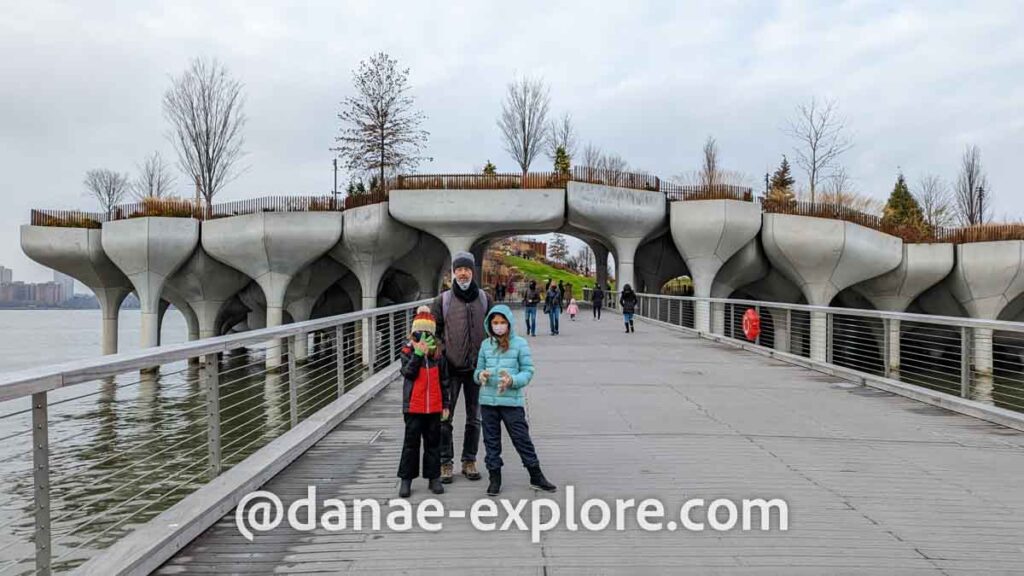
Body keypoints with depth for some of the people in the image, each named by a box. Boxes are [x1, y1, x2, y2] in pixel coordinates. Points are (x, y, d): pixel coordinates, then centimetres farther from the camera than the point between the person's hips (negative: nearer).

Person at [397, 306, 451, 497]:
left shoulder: (438, 353, 3)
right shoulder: (408, 351, -2)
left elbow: (444, 381, 9)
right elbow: (408, 373, -17)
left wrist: (445, 404, 8)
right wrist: (418, 354, -22)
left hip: (434, 407, 2)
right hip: (413, 406, -2)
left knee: (433, 442, 11)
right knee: (411, 442, 5)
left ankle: (433, 477, 21)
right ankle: (406, 479, 14)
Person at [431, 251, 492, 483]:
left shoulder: (484, 299, 4)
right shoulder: (442, 300, 0)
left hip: (477, 368, 2)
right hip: (450, 368, -2)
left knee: (474, 417, 10)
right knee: (444, 417, 1)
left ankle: (469, 461, 23)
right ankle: (445, 463, 13)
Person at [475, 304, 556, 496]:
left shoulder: (520, 343, -4)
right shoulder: (486, 345, 7)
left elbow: (528, 371, -5)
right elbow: (478, 369, 12)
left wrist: (512, 380, -22)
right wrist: (480, 375, -12)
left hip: (512, 401, -3)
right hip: (488, 400, 3)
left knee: (522, 438, 3)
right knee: (491, 440, 11)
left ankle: (536, 476, 18)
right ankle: (494, 477, 24)